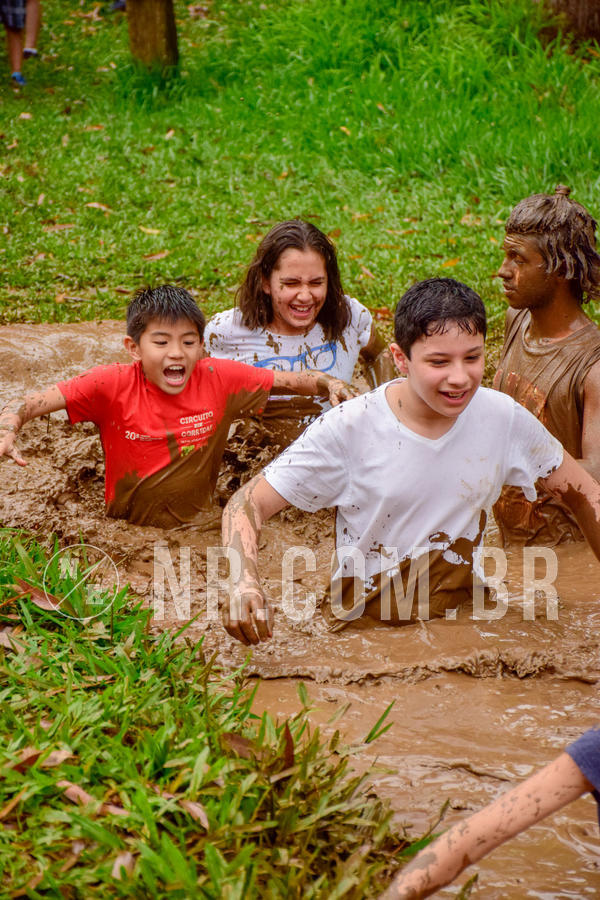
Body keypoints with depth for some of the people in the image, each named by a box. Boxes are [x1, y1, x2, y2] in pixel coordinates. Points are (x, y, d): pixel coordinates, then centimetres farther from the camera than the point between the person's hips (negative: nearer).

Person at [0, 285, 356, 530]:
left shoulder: (219, 379, -4)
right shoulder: (114, 385, -11)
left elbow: (290, 380, 4)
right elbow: (33, 402, -15)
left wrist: (330, 384, -16)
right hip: (125, 530, -1)